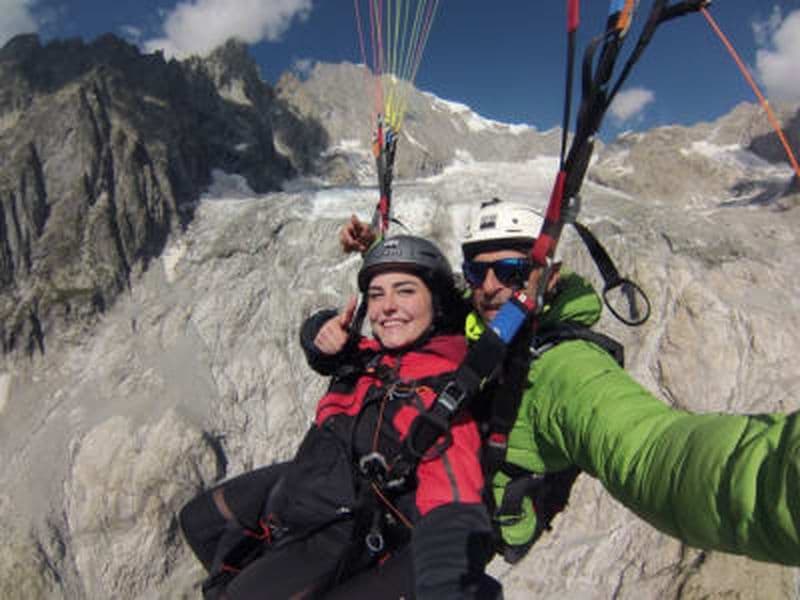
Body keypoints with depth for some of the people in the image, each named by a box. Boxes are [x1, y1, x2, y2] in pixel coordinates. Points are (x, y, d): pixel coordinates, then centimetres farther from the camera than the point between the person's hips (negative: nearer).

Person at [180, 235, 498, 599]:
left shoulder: (444, 394, -29)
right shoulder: (374, 354, -7)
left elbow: (453, 521, -39)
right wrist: (324, 331, -12)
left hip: (343, 527, -7)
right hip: (303, 480, 8)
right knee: (198, 520, 21)